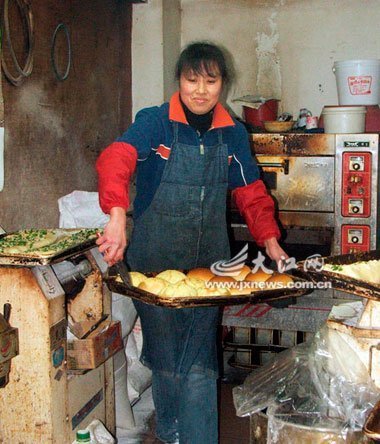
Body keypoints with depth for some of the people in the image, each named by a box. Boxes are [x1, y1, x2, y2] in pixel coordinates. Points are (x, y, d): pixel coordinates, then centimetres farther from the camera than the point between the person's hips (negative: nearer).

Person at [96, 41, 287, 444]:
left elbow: (250, 194, 11)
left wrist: (270, 242, -3)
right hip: (155, 259, -2)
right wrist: (118, 216, -43)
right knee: (164, 358, 12)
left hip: (208, 261, 2)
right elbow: (115, 158, -25)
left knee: (200, 363, 2)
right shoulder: (155, 123, -8)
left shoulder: (233, 134, 5)